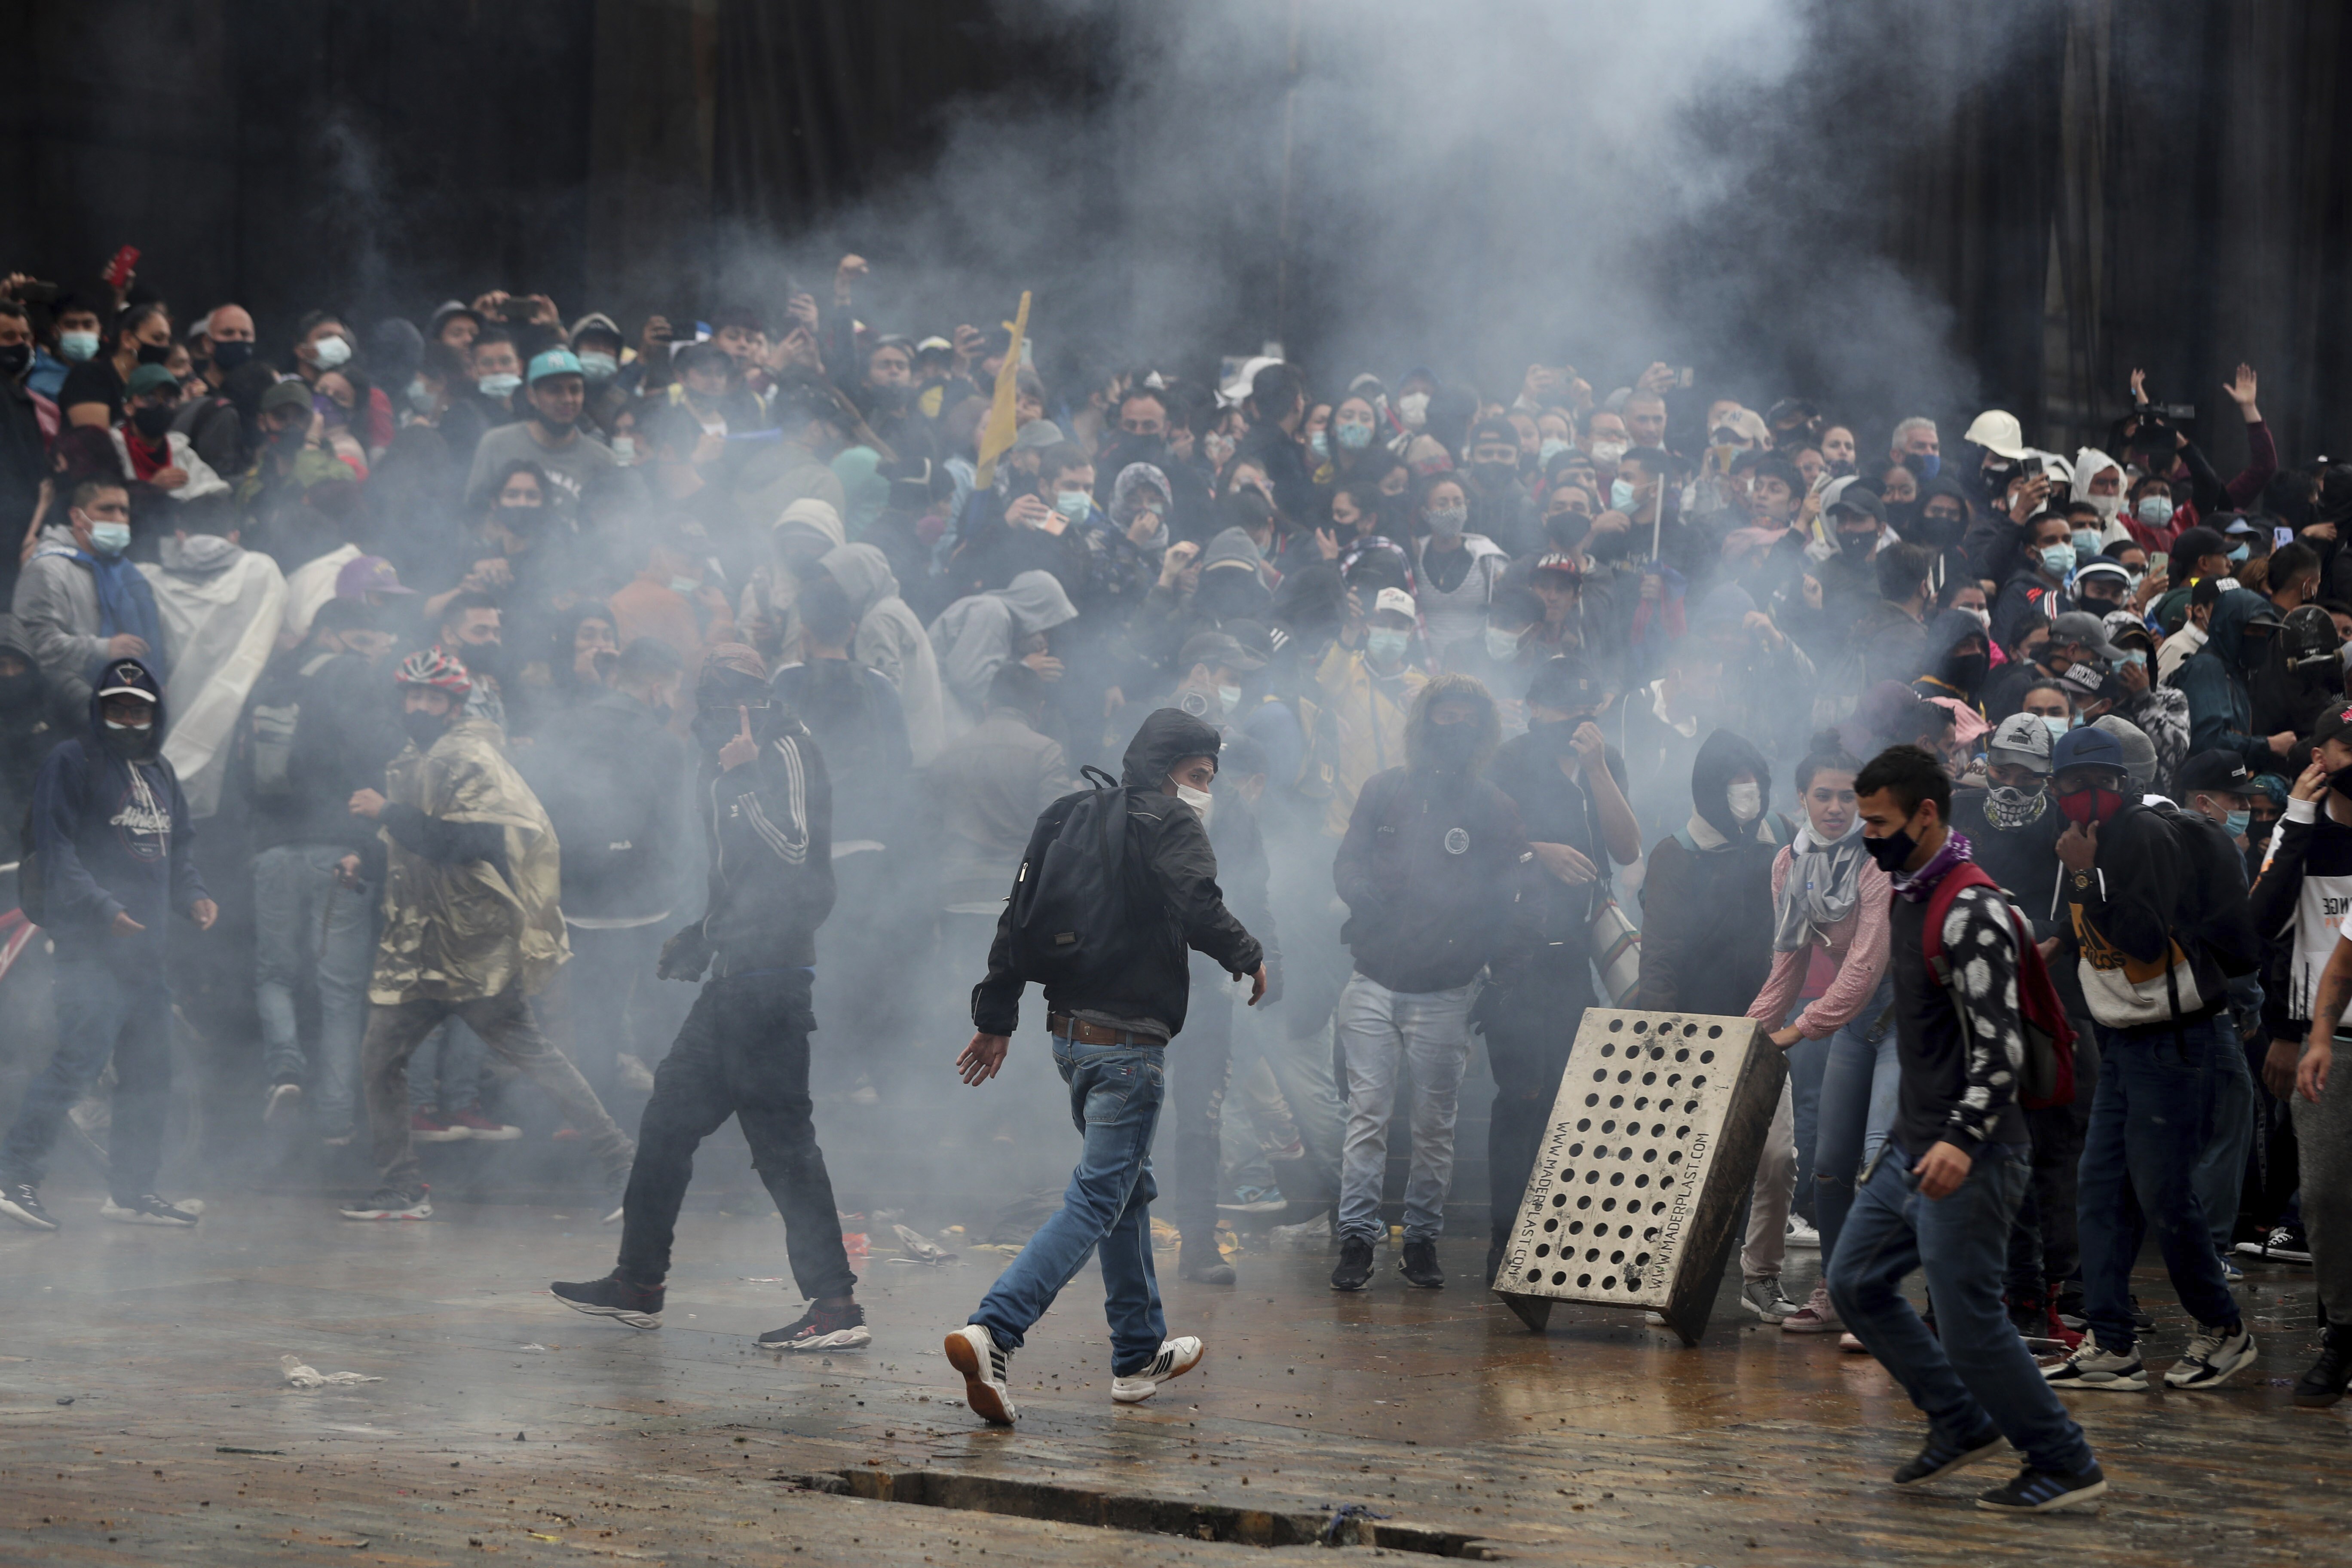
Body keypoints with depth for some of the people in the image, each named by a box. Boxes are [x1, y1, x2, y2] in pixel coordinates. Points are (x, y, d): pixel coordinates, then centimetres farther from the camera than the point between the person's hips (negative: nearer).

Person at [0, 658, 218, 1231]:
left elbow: (179, 849, 25)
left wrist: (194, 896, 5)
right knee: (81, 1058, -17)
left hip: (148, 950, 8)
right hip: (92, 948, -8)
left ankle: (132, 1190, 18)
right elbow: (56, 850, -11)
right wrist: (103, 908, -20)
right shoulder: (73, 764, -3)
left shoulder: (160, 774, 21)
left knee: (150, 1072, 9)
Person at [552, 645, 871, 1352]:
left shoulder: (787, 751, -11)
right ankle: (637, 1284, 26)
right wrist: (703, 936, 23)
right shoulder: (728, 764, 17)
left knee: (780, 1134, -10)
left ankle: (837, 1307, -9)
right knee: (670, 1114, 16)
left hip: (772, 974, -10)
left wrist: (742, 774, -23)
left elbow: (792, 852, -22)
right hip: (739, 973, 10)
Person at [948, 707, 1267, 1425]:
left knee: (1129, 1185, 22)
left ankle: (1140, 1352, 29)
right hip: (1129, 1038, -9)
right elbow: (1199, 908, -23)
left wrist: (996, 1016, 16)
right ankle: (990, 1332, -25)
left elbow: (1020, 916, 13)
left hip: (1069, 1031, 9)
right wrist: (1249, 959, -4)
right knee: (1097, 1197, -9)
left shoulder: (1069, 816, 13)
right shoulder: (1171, 822, -9)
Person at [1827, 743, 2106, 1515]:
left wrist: (1962, 1140, -36)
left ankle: (2065, 1465, 5)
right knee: (1855, 1283, 13)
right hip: (1912, 1147, 10)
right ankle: (1962, 1424, 23)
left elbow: (2001, 1042, -25)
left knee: (1968, 1319, -7)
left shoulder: (1971, 912, -18)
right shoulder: (1909, 899, 12)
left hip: (1966, 1158, -10)